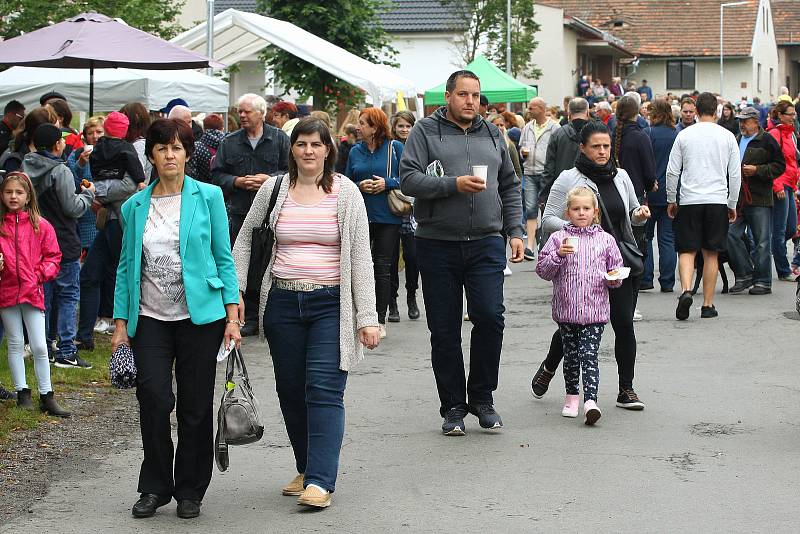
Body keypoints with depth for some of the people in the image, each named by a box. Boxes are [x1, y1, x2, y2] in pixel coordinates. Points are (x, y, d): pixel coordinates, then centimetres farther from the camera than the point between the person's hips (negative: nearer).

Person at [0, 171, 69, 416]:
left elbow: (53, 256, 6)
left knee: (39, 347, 0)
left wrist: (41, 274, -7)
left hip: (33, 292, -1)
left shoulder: (40, 226, 1)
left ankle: (46, 396, 8)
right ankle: (22, 393, 19)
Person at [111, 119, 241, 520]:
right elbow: (127, 267, 11)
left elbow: (223, 258, 3)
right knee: (154, 397, -12)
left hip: (199, 315, -1)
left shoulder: (208, 197, 2)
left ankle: (189, 491, 17)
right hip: (150, 318, 1)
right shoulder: (134, 207, 7)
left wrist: (232, 316, -4)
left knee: (195, 407, 3)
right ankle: (155, 487, 4)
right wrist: (120, 322, 4)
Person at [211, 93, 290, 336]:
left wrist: (268, 179, -14)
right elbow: (217, 175, 8)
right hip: (240, 213, 3)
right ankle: (251, 318, 9)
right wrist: (237, 182, -9)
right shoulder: (229, 143, 10)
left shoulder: (279, 139, 3)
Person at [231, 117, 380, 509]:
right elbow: (245, 240, 14)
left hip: (330, 304, -3)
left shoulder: (345, 193, 0)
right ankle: (306, 468, 24)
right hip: (282, 303, 3)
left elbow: (360, 257, -2)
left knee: (324, 389, -12)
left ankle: (321, 481, -15)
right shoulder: (273, 190, 5)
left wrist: (367, 317, -7)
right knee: (291, 391, 9)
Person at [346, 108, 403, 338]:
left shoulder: (395, 148, -1)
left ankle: (380, 320, 6)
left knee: (382, 267, 0)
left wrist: (388, 183, -13)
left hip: (388, 217, -3)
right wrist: (359, 186, -6)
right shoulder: (355, 152, 9)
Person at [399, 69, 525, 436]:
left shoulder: (492, 135, 16)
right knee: (444, 330, 3)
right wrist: (454, 184, -17)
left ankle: (482, 398, 7)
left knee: (490, 317, -11)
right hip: (438, 245, -2)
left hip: (486, 244, 2)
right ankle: (453, 407, 14)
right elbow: (409, 179, -8)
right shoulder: (426, 131, 3)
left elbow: (510, 188, 19)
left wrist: (515, 231, 10)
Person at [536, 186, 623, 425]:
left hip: (595, 310, -1)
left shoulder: (605, 240, 7)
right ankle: (572, 396, 27)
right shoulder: (558, 238, 3)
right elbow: (543, 270, 0)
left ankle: (590, 400, -18)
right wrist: (559, 255, -15)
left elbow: (616, 269, 14)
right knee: (571, 355, 12)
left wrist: (613, 277, -8)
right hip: (566, 309, 1)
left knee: (589, 356, -10)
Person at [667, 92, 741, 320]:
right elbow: (735, 175, 5)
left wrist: (671, 200, 14)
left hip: (689, 200, -1)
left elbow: (672, 171, 2)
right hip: (718, 200, 1)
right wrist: (732, 205, 14)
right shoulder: (727, 136, 3)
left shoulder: (684, 135, 1)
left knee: (687, 250, 4)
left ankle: (686, 290, -20)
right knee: (711, 253, 6)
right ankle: (708, 305, 7)